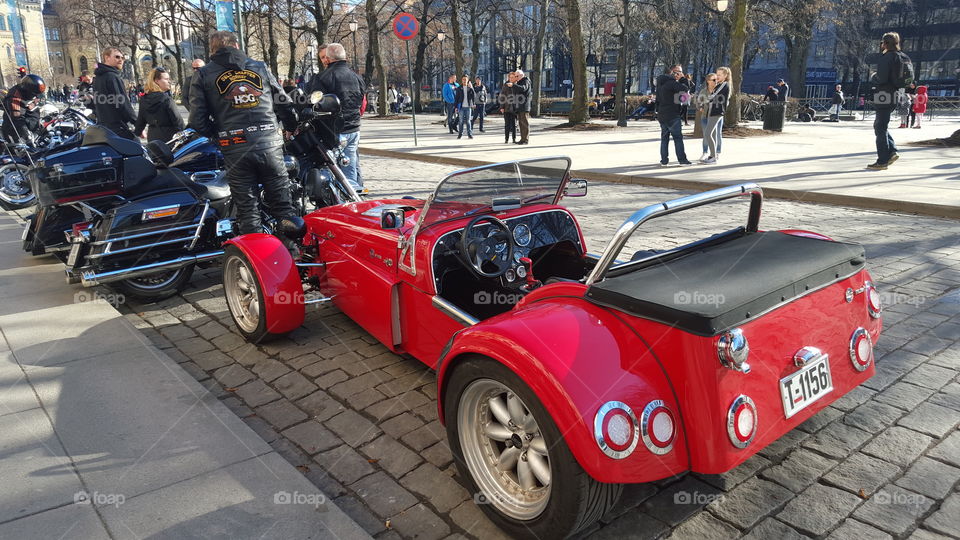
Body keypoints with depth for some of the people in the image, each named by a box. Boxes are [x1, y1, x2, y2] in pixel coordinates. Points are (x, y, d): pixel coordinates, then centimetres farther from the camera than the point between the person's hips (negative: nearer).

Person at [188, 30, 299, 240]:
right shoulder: (260, 67, 12)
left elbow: (198, 119, -1)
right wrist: (292, 128, 30)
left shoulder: (203, 75, 7)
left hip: (234, 150, -1)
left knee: (247, 210, 7)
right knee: (283, 205, 8)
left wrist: (218, 136, 15)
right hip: (269, 144, 1)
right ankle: (294, 254, 7)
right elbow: (284, 104, 13)